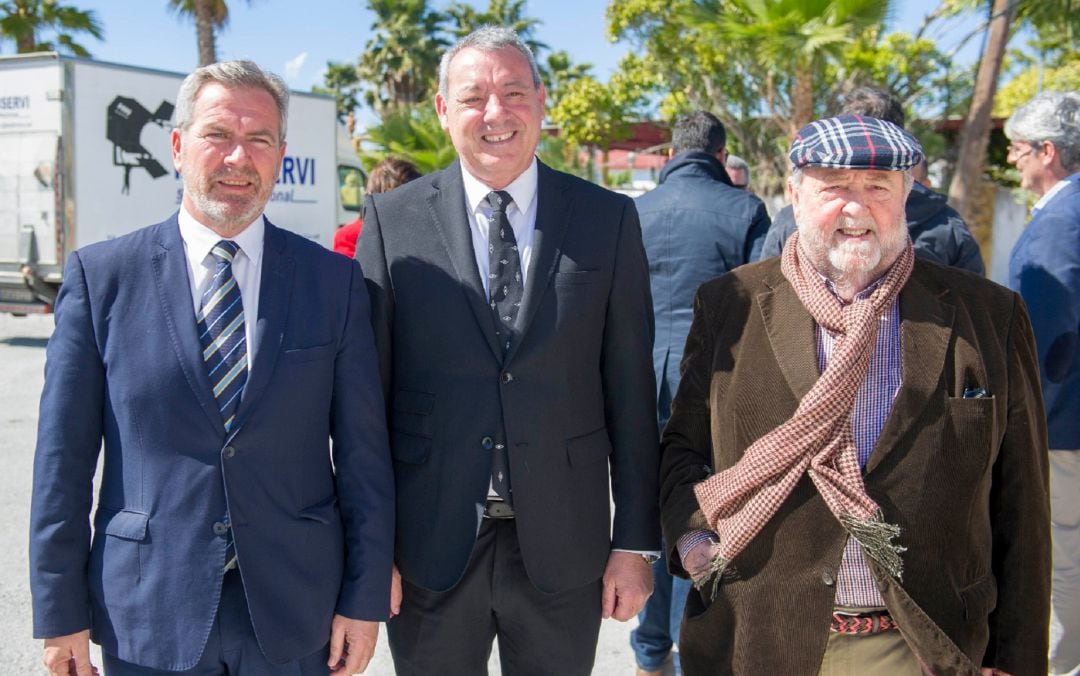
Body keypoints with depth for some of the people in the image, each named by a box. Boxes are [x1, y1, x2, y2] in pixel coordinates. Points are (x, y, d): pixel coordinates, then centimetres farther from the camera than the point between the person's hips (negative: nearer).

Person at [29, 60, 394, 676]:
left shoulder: (335, 280, 0)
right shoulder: (100, 275, -2)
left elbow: (364, 452, 1)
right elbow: (64, 454, -1)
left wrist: (364, 600, -1)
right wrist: (60, 612, -2)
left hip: (295, 610, 1)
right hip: (146, 619, 0)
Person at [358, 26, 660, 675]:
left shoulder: (608, 220, 0)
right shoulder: (393, 219, -1)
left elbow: (630, 390, 1)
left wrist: (637, 542, 0)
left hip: (564, 546, 1)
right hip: (430, 545, 0)